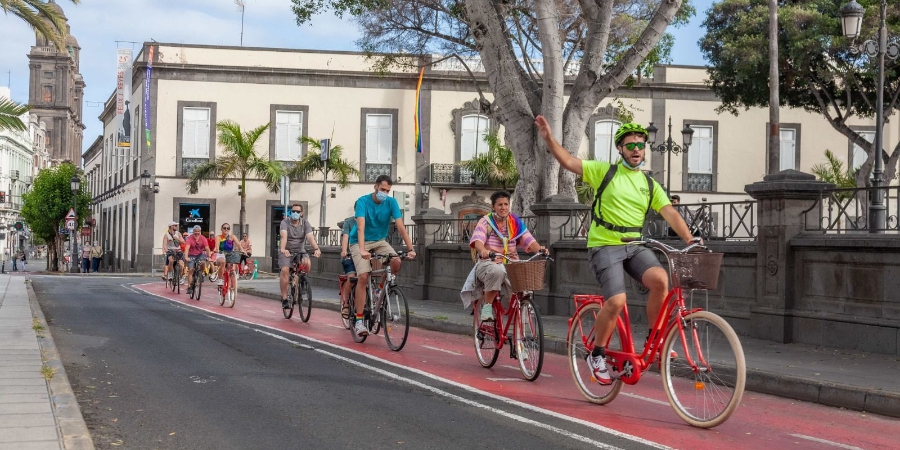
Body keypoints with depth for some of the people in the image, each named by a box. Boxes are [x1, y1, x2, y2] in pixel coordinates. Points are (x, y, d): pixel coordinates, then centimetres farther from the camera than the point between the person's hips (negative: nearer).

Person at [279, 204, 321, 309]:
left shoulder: (305, 223, -4)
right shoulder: (285, 222, -10)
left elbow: (310, 237, -19)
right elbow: (284, 236, -28)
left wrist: (316, 249, -37)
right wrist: (283, 249, -47)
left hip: (300, 251, 2)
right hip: (287, 252, -2)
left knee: (307, 263, -29)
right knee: (285, 270, -23)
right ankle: (284, 298, -16)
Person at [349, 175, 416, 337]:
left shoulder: (391, 203, -10)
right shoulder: (363, 201, -19)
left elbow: (400, 227, -15)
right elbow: (361, 227, -31)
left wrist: (411, 249, -26)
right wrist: (362, 250, -45)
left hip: (379, 241, 4)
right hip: (360, 243, -3)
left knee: (396, 263, -24)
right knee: (363, 276, -21)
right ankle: (359, 321, -16)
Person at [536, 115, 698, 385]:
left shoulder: (650, 184, 11)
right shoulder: (604, 171, 1)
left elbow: (670, 213, 1)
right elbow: (568, 162, -7)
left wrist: (689, 239, -14)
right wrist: (548, 138, -22)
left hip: (635, 245, 4)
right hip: (604, 245, -4)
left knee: (660, 279, -26)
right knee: (617, 301, -21)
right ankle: (597, 355, 2)